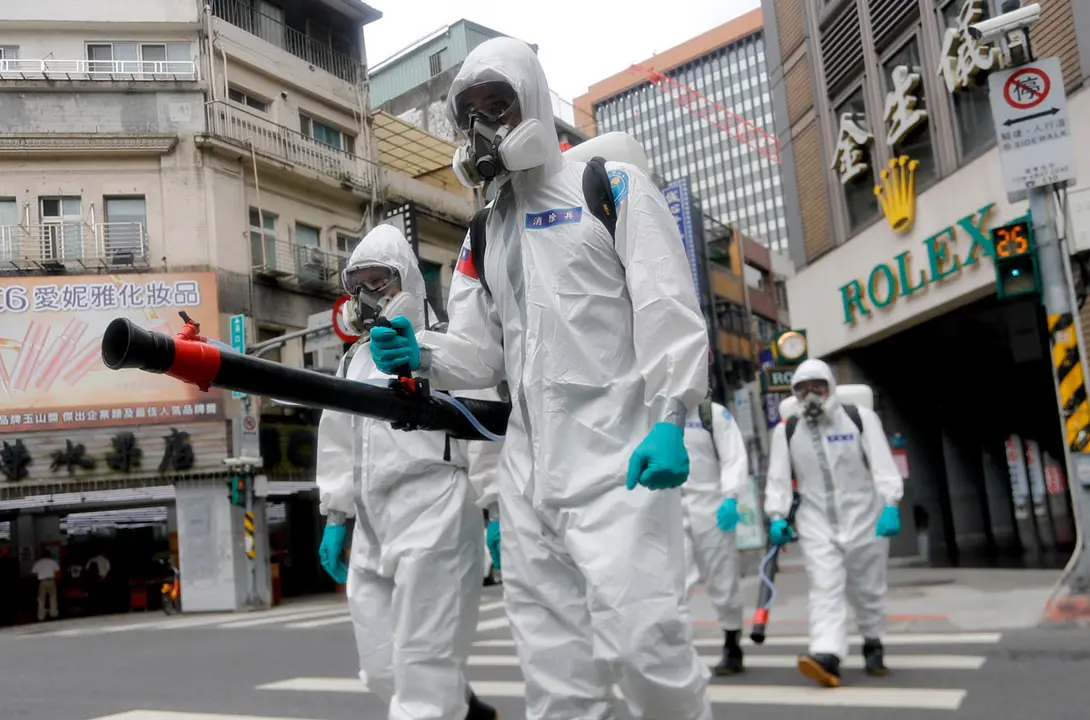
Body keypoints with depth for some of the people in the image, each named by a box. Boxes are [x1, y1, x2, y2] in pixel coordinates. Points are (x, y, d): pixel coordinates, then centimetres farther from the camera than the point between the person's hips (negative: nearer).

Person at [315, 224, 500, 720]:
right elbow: (339, 447, 26)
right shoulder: (353, 362, 22)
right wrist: (335, 518, 23)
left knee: (422, 666, -7)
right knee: (382, 669, 12)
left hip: (435, 520, -8)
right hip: (372, 530, 8)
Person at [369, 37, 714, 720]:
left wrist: (670, 418, -19)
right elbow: (482, 354, 16)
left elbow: (669, 309, -7)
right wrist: (421, 353, -5)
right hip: (529, 469, 6)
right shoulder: (483, 237, 20)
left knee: (640, 636, -15)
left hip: (621, 458, -6)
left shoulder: (613, 187, 3)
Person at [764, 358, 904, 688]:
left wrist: (890, 506, -18)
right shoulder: (786, 430, 4)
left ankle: (873, 644, 32)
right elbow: (778, 477, 2)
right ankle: (827, 656, -22)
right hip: (817, 523, 1)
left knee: (867, 588, 10)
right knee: (825, 588, -12)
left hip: (864, 518, -1)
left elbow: (883, 465, -8)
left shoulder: (860, 417, -2)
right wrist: (777, 515, -10)